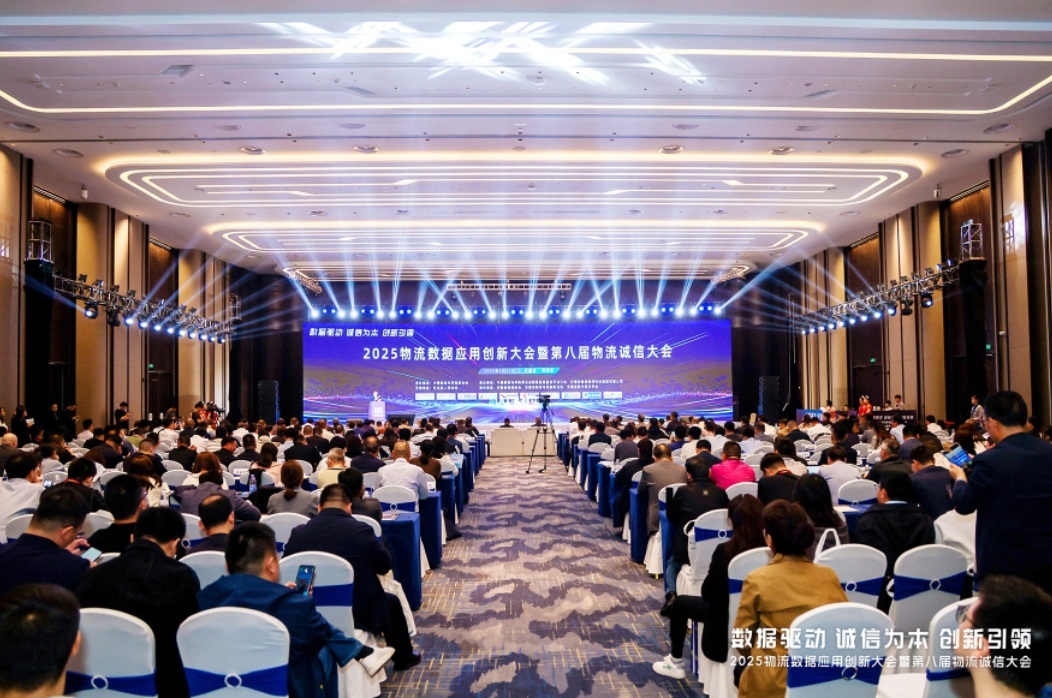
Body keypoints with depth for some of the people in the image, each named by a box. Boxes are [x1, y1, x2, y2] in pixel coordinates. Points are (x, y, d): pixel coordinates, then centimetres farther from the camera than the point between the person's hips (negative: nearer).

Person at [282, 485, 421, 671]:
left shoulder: (298, 533, -8)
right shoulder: (361, 530, -17)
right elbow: (385, 565, -2)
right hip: (360, 614, -4)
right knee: (391, 602, 28)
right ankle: (403, 657, 46)